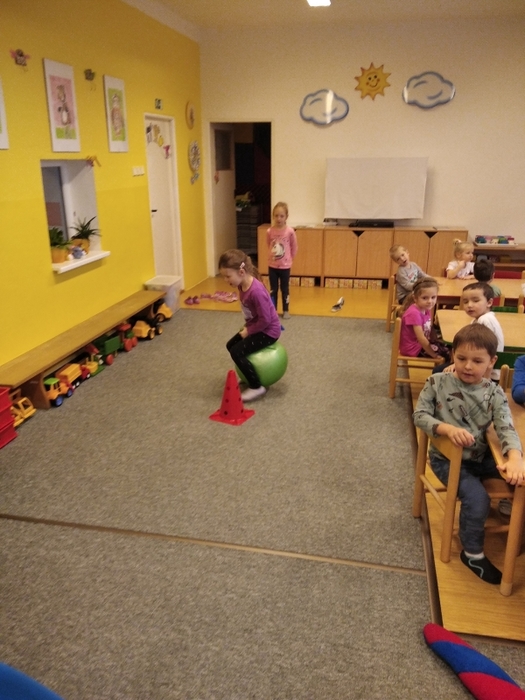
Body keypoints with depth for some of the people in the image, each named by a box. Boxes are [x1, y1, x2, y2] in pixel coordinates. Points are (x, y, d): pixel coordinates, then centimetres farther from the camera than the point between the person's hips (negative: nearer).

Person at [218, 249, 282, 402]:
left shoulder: (256, 291, -32)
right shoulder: (242, 284, -4)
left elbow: (265, 319, -28)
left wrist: (248, 331, -16)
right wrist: (246, 327, 3)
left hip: (268, 330, -10)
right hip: (255, 326, 10)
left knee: (237, 352, -17)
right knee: (231, 345, 14)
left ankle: (256, 387, -4)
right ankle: (249, 376, 31)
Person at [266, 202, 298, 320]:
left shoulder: (290, 231, -13)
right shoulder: (269, 231, -7)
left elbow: (294, 248, 0)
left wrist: (288, 259, 6)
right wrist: (271, 256, 11)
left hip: (285, 266, -2)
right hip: (272, 265, 2)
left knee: (285, 289, 10)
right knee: (273, 289, 11)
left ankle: (286, 310, 23)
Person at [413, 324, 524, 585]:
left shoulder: (494, 393, -5)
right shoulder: (437, 383, -10)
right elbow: (419, 415, -9)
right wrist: (447, 429, -28)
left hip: (481, 457, 4)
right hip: (447, 458, -3)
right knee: (477, 498, -22)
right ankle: (473, 554, 0)